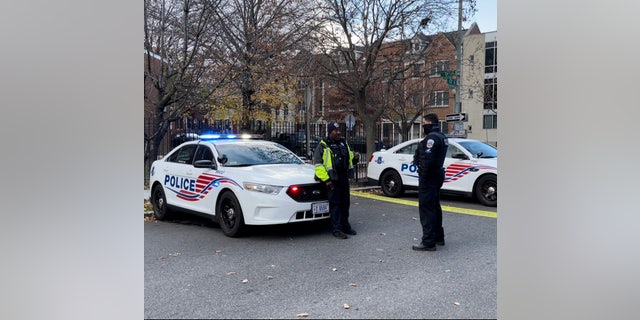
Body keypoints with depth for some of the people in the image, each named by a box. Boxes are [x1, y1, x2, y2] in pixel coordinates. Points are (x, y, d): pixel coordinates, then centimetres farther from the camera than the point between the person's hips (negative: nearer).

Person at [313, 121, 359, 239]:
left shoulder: (344, 143, 15)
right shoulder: (323, 146, -6)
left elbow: (349, 157, 28)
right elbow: (318, 164, -10)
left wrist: (355, 157, 3)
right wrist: (326, 179, -16)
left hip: (344, 178, 7)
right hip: (332, 179, -7)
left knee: (345, 203, 12)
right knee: (335, 204, -6)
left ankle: (345, 226, 24)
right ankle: (336, 229, -1)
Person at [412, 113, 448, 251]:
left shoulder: (432, 137, -18)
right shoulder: (441, 137, 16)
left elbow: (428, 159, -26)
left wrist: (423, 176, -21)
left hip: (429, 178, -11)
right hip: (437, 176, 11)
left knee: (426, 209, -8)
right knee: (434, 207, 20)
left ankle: (428, 242, -6)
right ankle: (438, 237, 31)